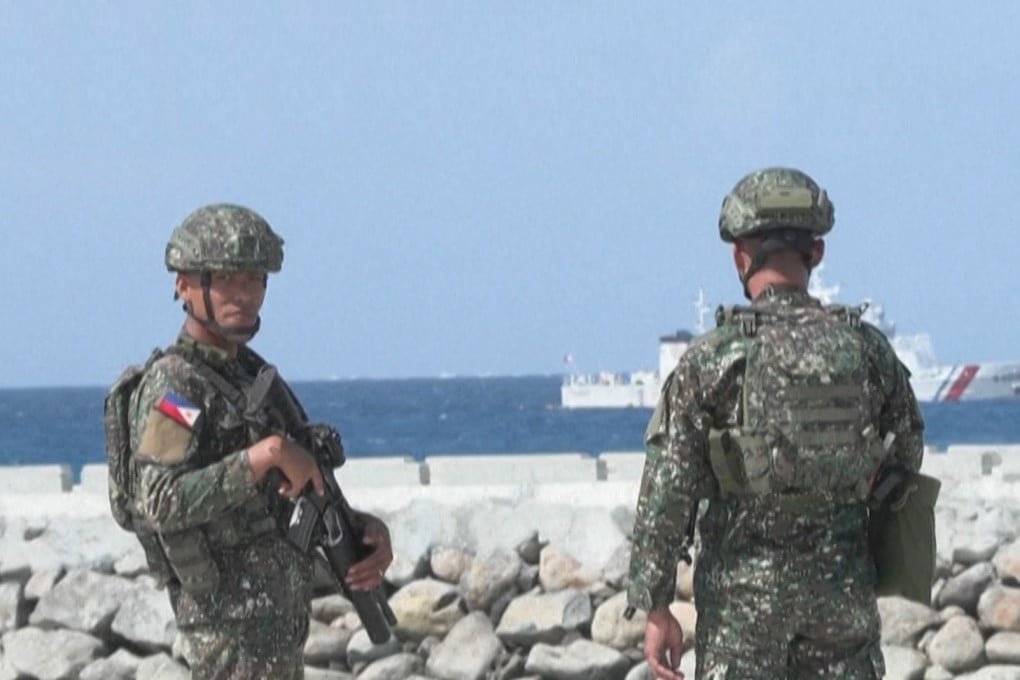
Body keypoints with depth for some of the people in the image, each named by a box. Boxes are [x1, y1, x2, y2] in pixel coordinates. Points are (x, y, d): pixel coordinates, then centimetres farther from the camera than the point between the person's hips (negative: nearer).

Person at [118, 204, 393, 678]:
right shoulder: (174, 385, -14)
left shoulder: (250, 373, 15)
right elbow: (162, 502, -29)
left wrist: (366, 529, 0)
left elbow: (308, 495, 19)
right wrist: (267, 453, -30)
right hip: (232, 617, -10)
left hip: (280, 616, 10)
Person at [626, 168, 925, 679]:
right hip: (844, 584, 3)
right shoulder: (866, 348, -1)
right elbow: (907, 453, 13)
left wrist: (655, 608, -6)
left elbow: (666, 492, -10)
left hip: (744, 586, -3)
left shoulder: (710, 359, -10)